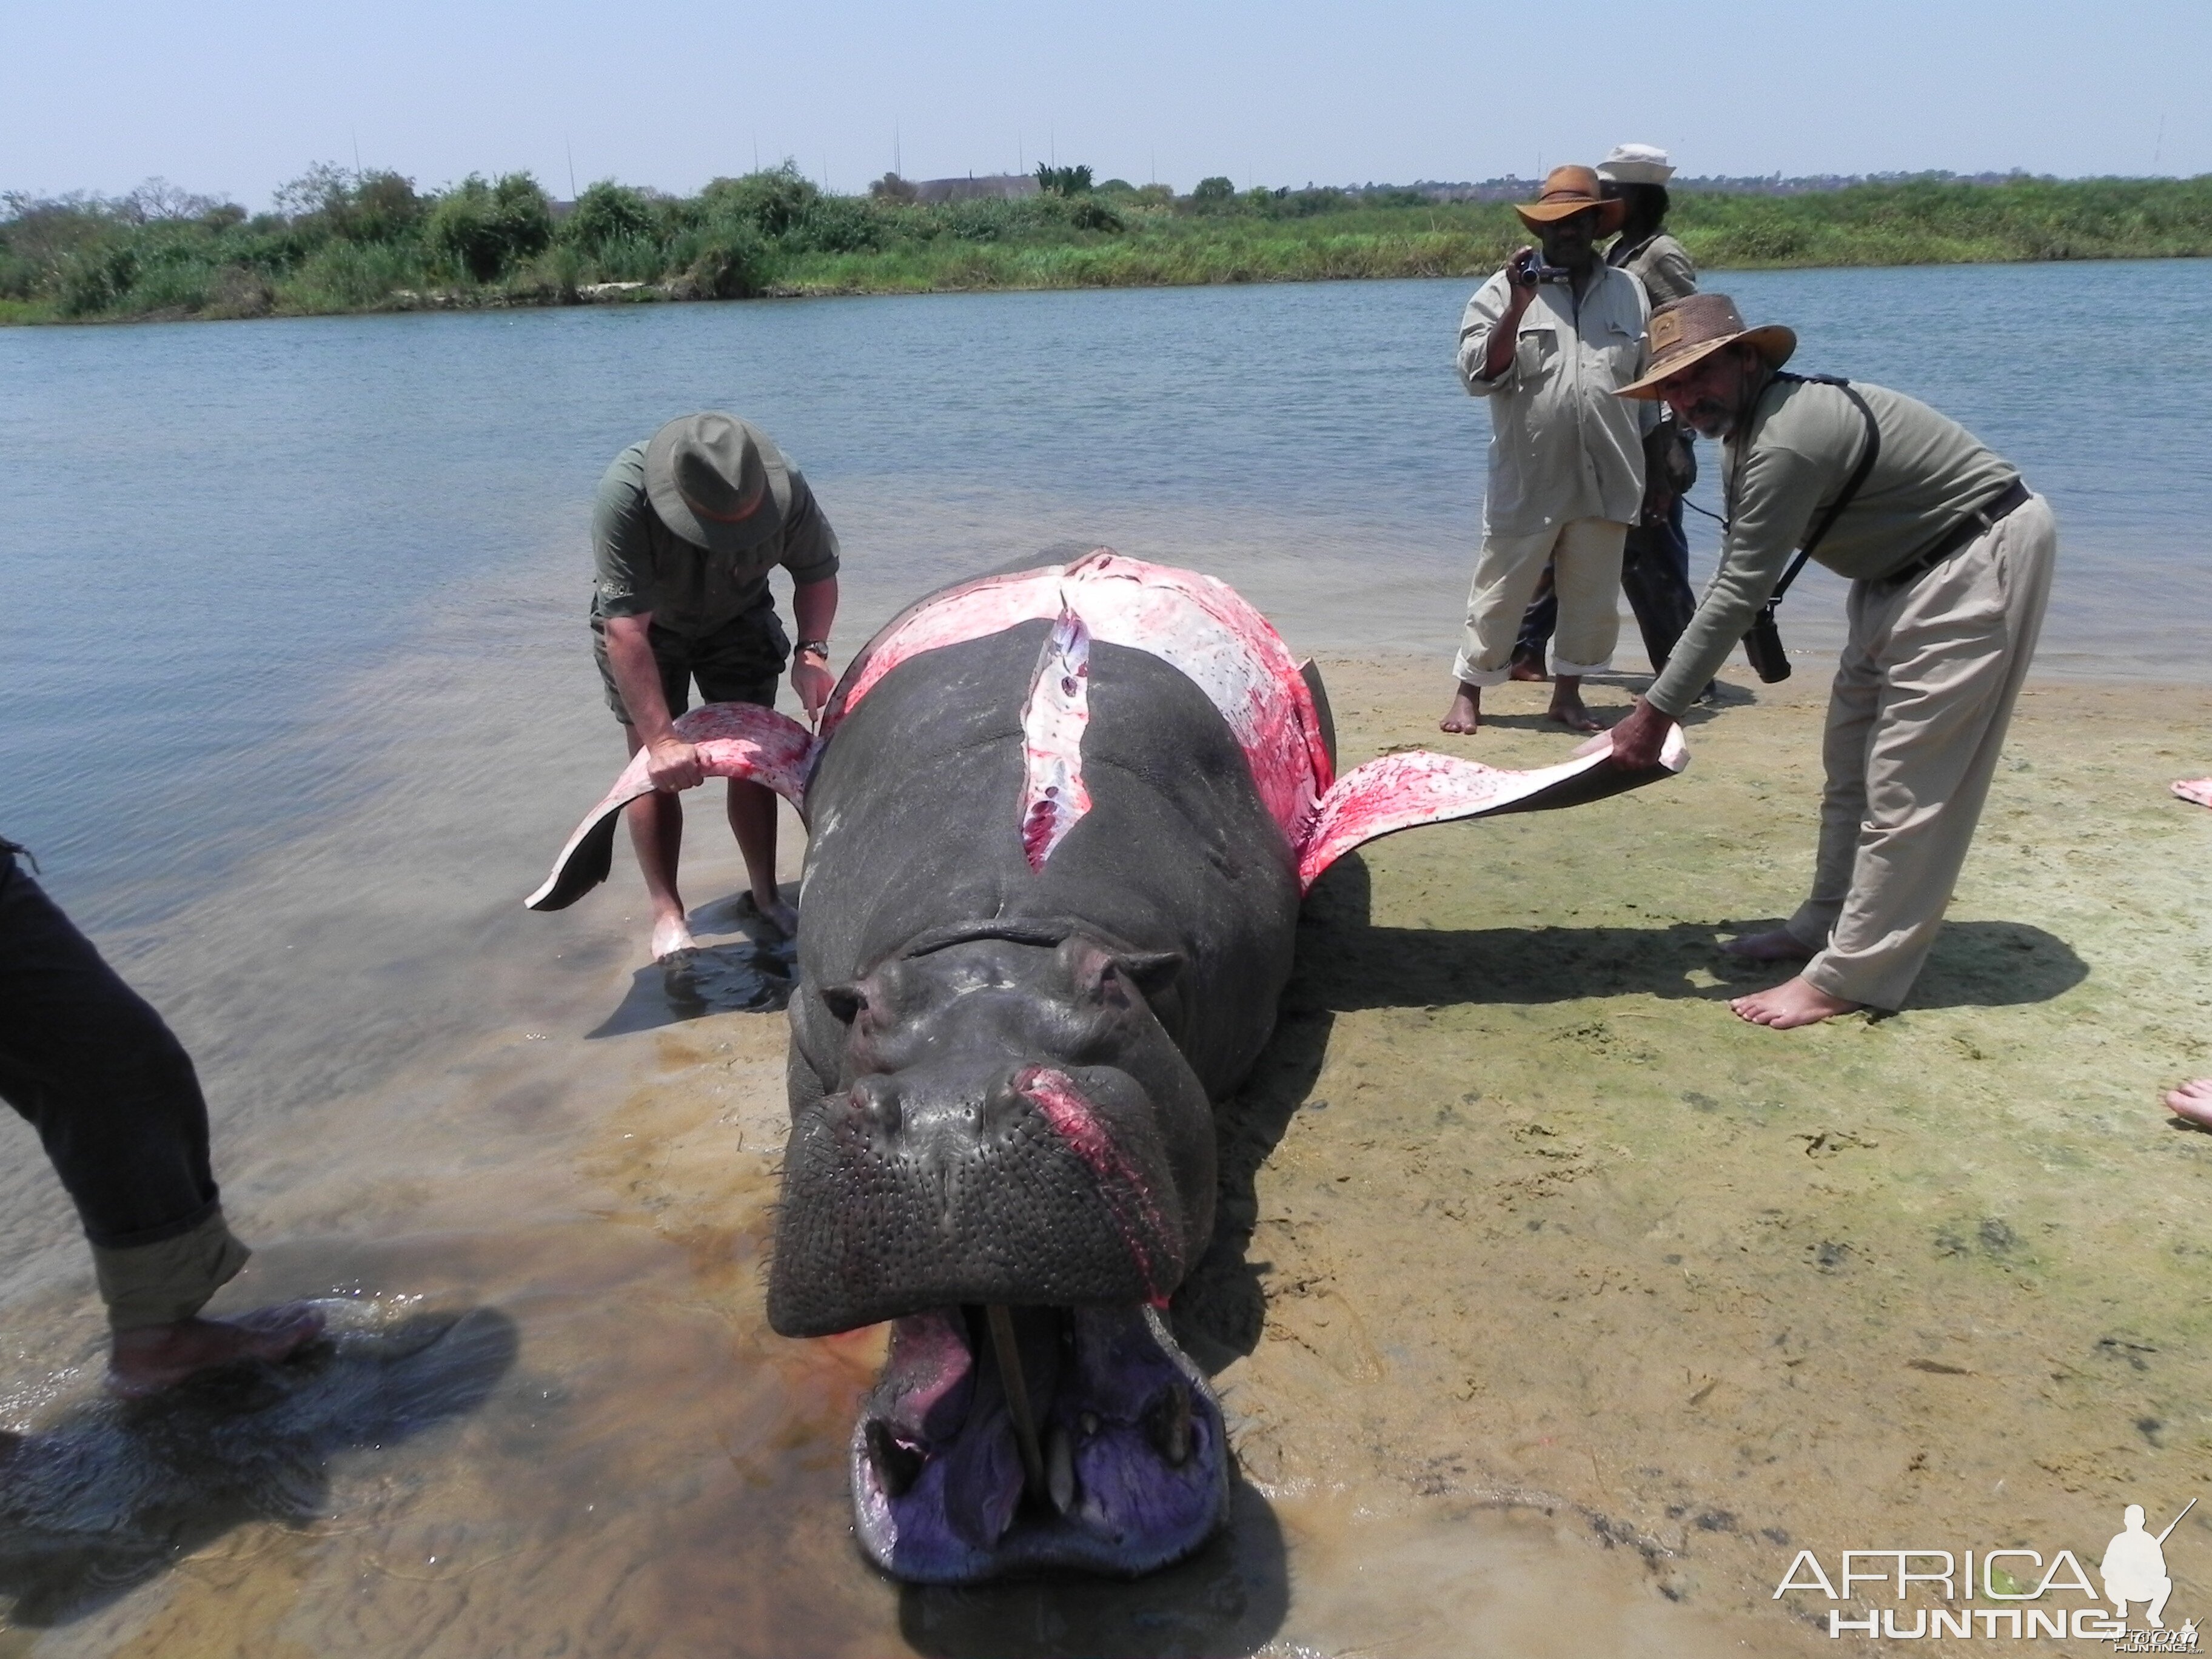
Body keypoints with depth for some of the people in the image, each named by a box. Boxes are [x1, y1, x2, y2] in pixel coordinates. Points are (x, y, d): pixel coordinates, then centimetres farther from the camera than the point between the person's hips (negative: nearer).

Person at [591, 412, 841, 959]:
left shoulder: (785, 487, -32)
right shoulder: (625, 495, -41)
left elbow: (817, 572, -12)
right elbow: (627, 630, -41)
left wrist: (811, 652, -30)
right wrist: (661, 739, -45)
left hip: (738, 618, 2)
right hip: (642, 623, -2)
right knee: (658, 767, -8)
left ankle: (766, 897, 11)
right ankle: (667, 915, 1)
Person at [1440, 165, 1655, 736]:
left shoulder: (1629, 292, 10)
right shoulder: (1504, 291, 0)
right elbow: (1479, 376, -9)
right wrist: (1517, 309, -19)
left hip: (1605, 481, 3)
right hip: (1527, 481, -3)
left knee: (1593, 596, 9)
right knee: (1500, 592, 2)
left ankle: (1567, 693, 22)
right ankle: (1468, 693, 14)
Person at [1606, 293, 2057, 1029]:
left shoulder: (1787, 442, -29)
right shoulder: (1746, 429, 3)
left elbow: (1737, 594, -30)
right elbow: (1738, 579, 8)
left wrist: (1655, 711, -26)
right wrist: (1666, 698, 5)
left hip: (1978, 560, -11)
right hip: (1904, 570, 11)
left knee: (1906, 783, -10)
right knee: (1851, 760, 15)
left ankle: (1850, 978, -5)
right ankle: (1825, 927, 26)